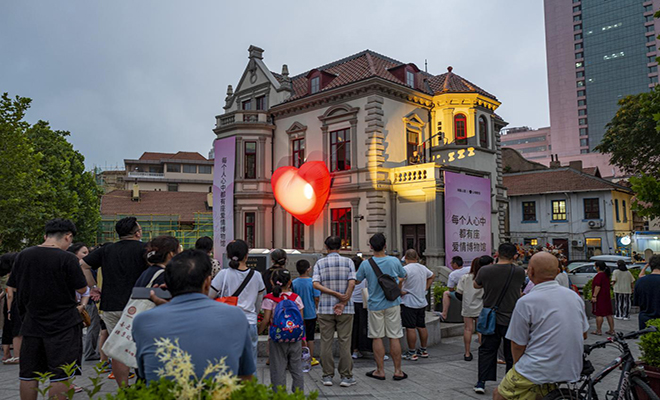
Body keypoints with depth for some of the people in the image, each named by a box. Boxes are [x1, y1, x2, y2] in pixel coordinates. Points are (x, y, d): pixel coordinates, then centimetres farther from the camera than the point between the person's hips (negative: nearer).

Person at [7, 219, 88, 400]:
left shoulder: (23, 255, 2)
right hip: (63, 324, -5)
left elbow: (13, 287, 11)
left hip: (32, 322, 5)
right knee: (60, 376, 1)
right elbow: (82, 289, -10)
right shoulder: (68, 259, -15)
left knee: (28, 375, 16)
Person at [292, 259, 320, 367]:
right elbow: (316, 299, -11)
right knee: (310, 338, 8)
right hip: (310, 314, -2)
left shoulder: (294, 283, -4)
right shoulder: (312, 282, -12)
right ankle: (311, 359, 14)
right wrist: (317, 309, 5)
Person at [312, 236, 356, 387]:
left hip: (325, 308, 1)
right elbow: (352, 283, -10)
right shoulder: (348, 261, 1)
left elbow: (315, 284, -9)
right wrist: (343, 302, -9)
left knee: (326, 342, 7)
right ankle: (346, 377, 8)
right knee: (344, 342, 5)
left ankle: (327, 376, 13)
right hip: (345, 309, 0)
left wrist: (335, 294, -11)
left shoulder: (320, 263, 3)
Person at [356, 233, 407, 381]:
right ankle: (398, 371, 14)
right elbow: (403, 276, 12)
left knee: (377, 338, 8)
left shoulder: (365, 264, -10)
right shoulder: (394, 261, -6)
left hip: (375, 305, 0)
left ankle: (380, 371, 14)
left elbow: (356, 281, 0)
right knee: (394, 337, 6)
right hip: (392, 304, 1)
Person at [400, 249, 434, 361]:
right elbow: (432, 276, 26)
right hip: (422, 302, 7)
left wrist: (400, 291, -17)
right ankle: (423, 350, 24)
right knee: (421, 326, 15)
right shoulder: (423, 268, 8)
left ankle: (412, 353, 3)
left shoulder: (406, 269, -16)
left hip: (409, 302, -7)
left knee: (410, 328, -2)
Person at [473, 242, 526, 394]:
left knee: (486, 350, 13)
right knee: (512, 354, 12)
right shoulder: (519, 271, -12)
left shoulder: (485, 270, -11)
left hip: (490, 319, 1)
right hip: (511, 319, -1)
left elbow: (476, 285, 9)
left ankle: (481, 382, 14)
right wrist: (513, 262, 12)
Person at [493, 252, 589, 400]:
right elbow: (583, 335, 17)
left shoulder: (526, 302, -15)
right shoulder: (575, 296, 5)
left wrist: (519, 368, 7)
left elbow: (517, 345, -10)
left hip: (539, 375, -7)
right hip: (573, 372, 7)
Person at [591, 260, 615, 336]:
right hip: (607, 297, 9)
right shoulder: (606, 275, 13)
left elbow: (597, 286, -22)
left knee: (599, 314, -3)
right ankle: (612, 330, 15)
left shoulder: (599, 275, -16)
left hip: (600, 298, -9)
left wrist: (594, 296, -21)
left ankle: (598, 330, 1)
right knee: (609, 314, 11)